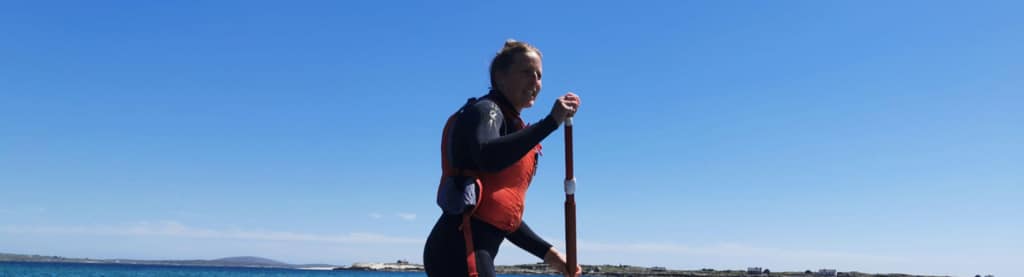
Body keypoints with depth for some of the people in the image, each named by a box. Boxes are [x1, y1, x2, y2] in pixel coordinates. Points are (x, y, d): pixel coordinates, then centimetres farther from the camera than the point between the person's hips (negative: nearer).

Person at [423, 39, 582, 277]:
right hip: (459, 248, -10)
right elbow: (488, 158, -28)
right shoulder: (485, 110, -2)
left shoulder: (511, 126, 25)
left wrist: (547, 252, 19)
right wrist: (551, 121, -25)